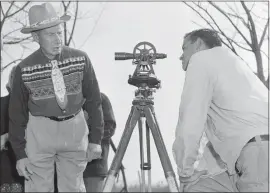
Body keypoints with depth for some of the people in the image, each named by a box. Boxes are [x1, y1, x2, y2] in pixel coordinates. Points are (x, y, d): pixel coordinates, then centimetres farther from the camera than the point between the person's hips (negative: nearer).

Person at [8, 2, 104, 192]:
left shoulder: (81, 59, -8)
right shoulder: (25, 70, -10)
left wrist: (96, 139, -1)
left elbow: (94, 100, 0)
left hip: (75, 128, 1)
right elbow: (17, 113, -1)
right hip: (40, 130, -1)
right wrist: (20, 153, -1)